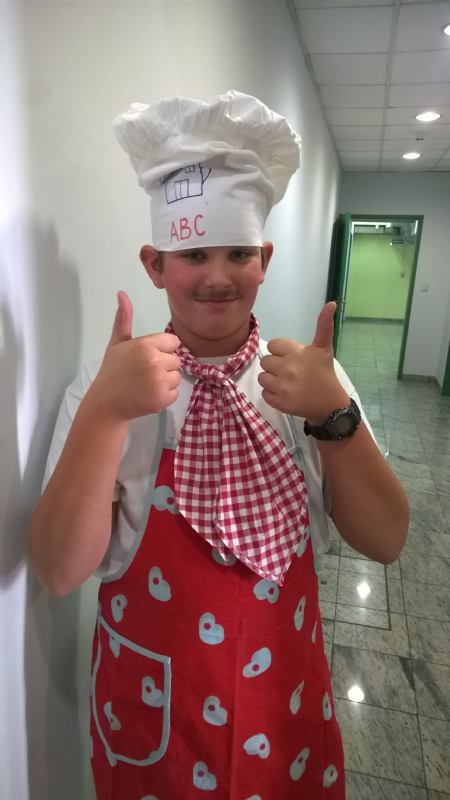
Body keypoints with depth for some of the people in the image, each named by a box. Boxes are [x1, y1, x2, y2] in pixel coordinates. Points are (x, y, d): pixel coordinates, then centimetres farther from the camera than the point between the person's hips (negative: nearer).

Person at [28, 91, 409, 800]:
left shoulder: (309, 379, -10)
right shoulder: (106, 387, -15)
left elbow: (385, 542, -12)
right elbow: (61, 571, -20)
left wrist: (333, 414, -28)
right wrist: (105, 413, -33)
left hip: (284, 700, 2)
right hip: (150, 707, -1)